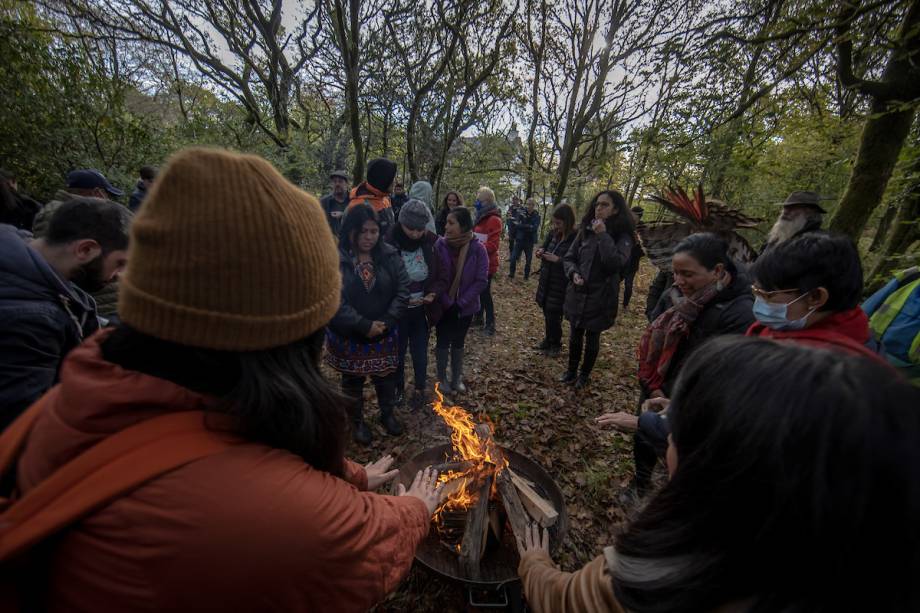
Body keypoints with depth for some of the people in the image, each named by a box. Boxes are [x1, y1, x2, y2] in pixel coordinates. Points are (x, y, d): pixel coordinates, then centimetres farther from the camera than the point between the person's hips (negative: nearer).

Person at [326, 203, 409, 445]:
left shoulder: (390, 256, -7)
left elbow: (403, 291, -8)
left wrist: (386, 323, -16)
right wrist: (364, 326, -22)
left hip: (385, 334, 2)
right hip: (348, 336, -2)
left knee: (386, 376, 18)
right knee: (353, 380, 17)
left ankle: (388, 414, 45)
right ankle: (357, 421, 42)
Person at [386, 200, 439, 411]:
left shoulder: (431, 242, -10)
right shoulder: (390, 243, -18)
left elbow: (437, 275, 2)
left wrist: (432, 293, -15)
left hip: (421, 308, 2)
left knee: (420, 351, 14)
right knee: (398, 351, 15)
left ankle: (420, 389, 36)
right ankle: (399, 388, 40)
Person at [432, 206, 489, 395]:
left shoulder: (477, 249, -14)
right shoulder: (440, 245, -14)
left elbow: (481, 281, -14)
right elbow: (435, 278, -12)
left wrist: (460, 303, -17)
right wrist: (447, 303, -17)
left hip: (465, 307, 1)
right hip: (443, 306, 0)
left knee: (458, 343, 16)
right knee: (443, 342, 11)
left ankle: (456, 378, 34)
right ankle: (442, 378, 31)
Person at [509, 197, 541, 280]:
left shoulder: (537, 216, -5)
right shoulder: (522, 213, -3)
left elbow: (534, 228, -18)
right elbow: (517, 224, -6)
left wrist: (521, 226, -20)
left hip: (529, 241, 0)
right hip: (520, 239, 1)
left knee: (528, 259, 11)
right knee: (513, 257, -3)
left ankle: (526, 276, 27)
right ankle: (511, 274, 15)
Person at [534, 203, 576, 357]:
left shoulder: (576, 238, -16)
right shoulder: (553, 233, 4)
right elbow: (544, 247, 19)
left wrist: (558, 259, -23)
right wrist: (541, 252, -2)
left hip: (561, 284, -6)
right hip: (546, 279, 6)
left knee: (554, 315, -1)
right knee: (547, 312, 13)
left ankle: (556, 344, 20)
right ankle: (548, 339, 31)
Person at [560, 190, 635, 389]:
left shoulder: (622, 236, -9)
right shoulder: (585, 231, 2)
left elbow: (615, 263, -25)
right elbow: (569, 257, 7)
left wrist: (603, 235, -23)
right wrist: (574, 273, -13)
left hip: (600, 297, -3)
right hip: (577, 294, 4)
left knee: (592, 338, 12)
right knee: (575, 335, 15)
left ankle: (584, 375, 32)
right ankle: (571, 370, 35)